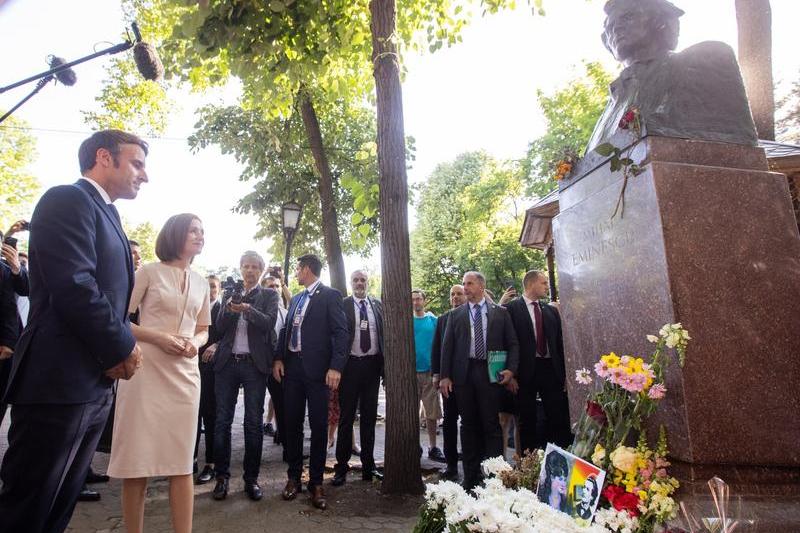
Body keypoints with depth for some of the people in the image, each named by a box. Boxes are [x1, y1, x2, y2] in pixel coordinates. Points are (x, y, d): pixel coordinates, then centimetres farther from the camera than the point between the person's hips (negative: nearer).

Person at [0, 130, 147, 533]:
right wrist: (122, 348, -11)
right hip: (59, 381, -9)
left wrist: (122, 346, 3)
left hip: (94, 385, 9)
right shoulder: (68, 200, -10)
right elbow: (74, 287, -21)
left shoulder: (107, 215, 19)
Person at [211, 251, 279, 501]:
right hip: (227, 362, 2)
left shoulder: (269, 295, 6)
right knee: (223, 421, 5)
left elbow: (269, 323, -9)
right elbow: (219, 328, 4)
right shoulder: (230, 294, 12)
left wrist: (247, 309, -25)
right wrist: (229, 308, -15)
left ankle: (251, 478, 15)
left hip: (255, 364, -2)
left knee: (254, 422, 3)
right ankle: (222, 476, 19)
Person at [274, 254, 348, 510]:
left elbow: (340, 332, -11)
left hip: (317, 368, -6)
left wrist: (336, 367, -19)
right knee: (292, 424, 11)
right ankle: (293, 477, 24)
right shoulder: (296, 299, 18)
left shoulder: (330, 295, -4)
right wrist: (279, 358, 3)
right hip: (292, 366, 6)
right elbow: (286, 330, 17)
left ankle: (316, 482, 14)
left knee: (318, 426, 2)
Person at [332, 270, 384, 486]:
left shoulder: (377, 305, 8)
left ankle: (368, 466, 24)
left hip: (372, 364, 3)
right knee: (346, 417, 5)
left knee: (369, 417, 12)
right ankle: (341, 467, 16)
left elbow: (384, 333, 8)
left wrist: (385, 363, 2)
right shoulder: (342, 305, -1)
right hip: (351, 364, -3)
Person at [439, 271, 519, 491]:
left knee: (491, 425, 0)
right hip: (463, 374, 2)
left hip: (490, 373, -2)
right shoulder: (456, 315, 9)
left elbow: (512, 343, 5)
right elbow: (447, 346, 6)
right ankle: (471, 476, 19)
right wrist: (445, 376, -1)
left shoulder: (500, 313, 7)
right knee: (468, 425, 9)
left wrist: (511, 369, -9)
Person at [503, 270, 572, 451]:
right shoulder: (511, 308, -4)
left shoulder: (551, 311, 13)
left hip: (551, 370, 4)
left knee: (559, 418, 6)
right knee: (527, 420, 6)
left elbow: (559, 343, 13)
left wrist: (564, 374, 10)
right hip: (526, 370, -4)